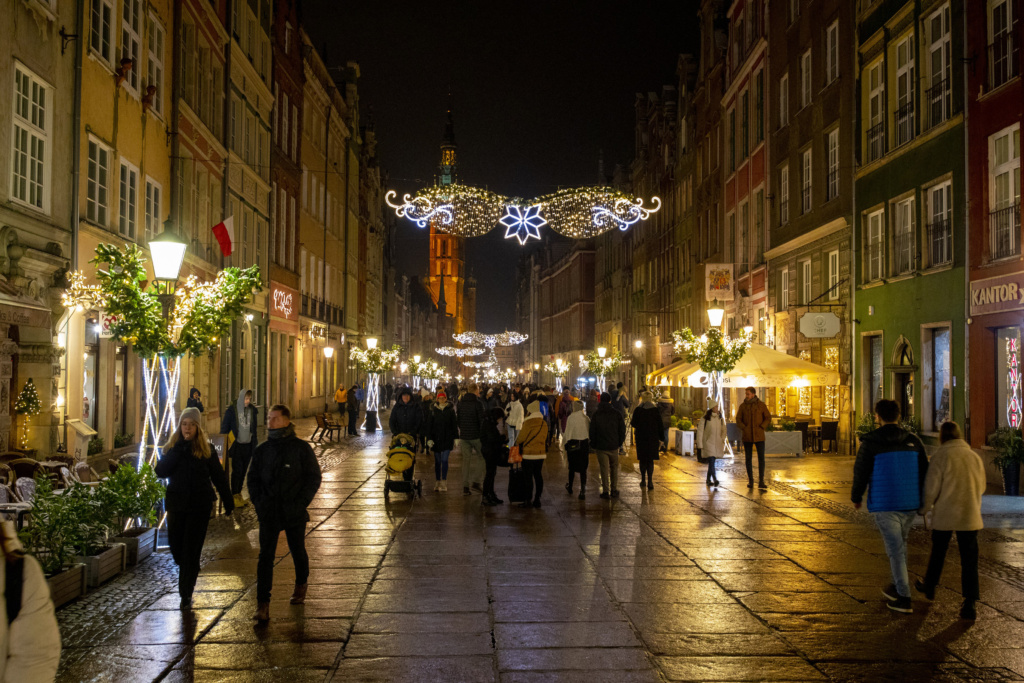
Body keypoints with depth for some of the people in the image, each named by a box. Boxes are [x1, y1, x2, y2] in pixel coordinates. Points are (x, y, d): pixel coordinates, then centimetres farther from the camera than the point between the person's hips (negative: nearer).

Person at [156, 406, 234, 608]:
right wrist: (179, 448, -19)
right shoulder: (171, 447, 4)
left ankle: (186, 594, 6)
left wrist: (228, 501, 2)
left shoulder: (207, 449, -1)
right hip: (176, 504, 2)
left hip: (199, 505, -2)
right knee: (176, 546, 7)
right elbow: (161, 471, -12)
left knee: (192, 550, -1)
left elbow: (219, 476, 2)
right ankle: (186, 575, 39)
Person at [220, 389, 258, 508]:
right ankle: (234, 496, 4)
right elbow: (224, 427, -4)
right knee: (237, 470, -5)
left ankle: (239, 494, 19)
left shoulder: (252, 410, 5)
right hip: (236, 445, -4)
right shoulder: (232, 410, -8)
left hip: (247, 445, 4)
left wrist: (254, 446, 11)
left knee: (243, 471, 9)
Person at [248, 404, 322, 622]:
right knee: (265, 556, -4)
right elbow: (253, 478, 13)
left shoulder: (301, 448, -6)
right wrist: (258, 502, 0)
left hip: (294, 513, -2)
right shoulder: (262, 449, 4)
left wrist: (300, 503, -11)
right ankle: (263, 603, -3)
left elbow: (314, 477, -4)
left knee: (297, 551, 16)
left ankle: (301, 584, 40)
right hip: (268, 513, 2)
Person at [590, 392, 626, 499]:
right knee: (614, 467, 14)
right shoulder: (616, 413, -3)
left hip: (601, 446, -1)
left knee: (604, 468, 3)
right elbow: (622, 429, 0)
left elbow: (592, 431, -3)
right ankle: (614, 490, 16)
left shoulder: (596, 414, -5)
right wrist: (620, 442, 12)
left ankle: (606, 491, 4)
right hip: (614, 445, 1)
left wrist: (593, 444, 8)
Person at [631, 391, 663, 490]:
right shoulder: (656, 410, -2)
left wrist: (631, 420, 20)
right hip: (653, 437, 0)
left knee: (642, 459, 12)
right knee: (650, 459, 5)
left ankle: (643, 480, 15)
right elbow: (660, 425, -2)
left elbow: (633, 424, -3)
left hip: (641, 437, 0)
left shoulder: (638, 410, -5)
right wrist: (660, 439, 4)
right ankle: (650, 481, -1)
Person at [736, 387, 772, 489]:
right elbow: (738, 419, 6)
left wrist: (761, 427, -11)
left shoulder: (761, 405, -1)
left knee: (761, 458, -6)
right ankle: (750, 481, 10)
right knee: (748, 458, 3)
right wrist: (744, 429, -9)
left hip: (759, 436, -1)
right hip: (747, 436, 1)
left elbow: (768, 418, 2)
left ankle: (761, 481, -2)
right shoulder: (743, 406, 2)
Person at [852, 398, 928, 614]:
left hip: (885, 505, -4)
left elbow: (861, 472, -3)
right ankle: (897, 586, 30)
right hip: (911, 504, 4)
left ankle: (904, 598, 2)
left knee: (895, 549, 0)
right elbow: (924, 472, 9)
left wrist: (856, 497, 13)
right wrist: (922, 501, 20)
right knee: (900, 543, 21)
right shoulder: (913, 441, 4)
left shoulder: (870, 442, -8)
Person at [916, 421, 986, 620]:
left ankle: (930, 587, 36)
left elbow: (931, 488, -11)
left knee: (938, 553, 17)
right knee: (969, 560, 3)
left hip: (944, 515, -2)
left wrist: (924, 509, 5)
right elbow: (981, 487, 12)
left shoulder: (940, 457, -11)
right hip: (970, 515, 2)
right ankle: (969, 603, -3)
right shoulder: (975, 457, 2)